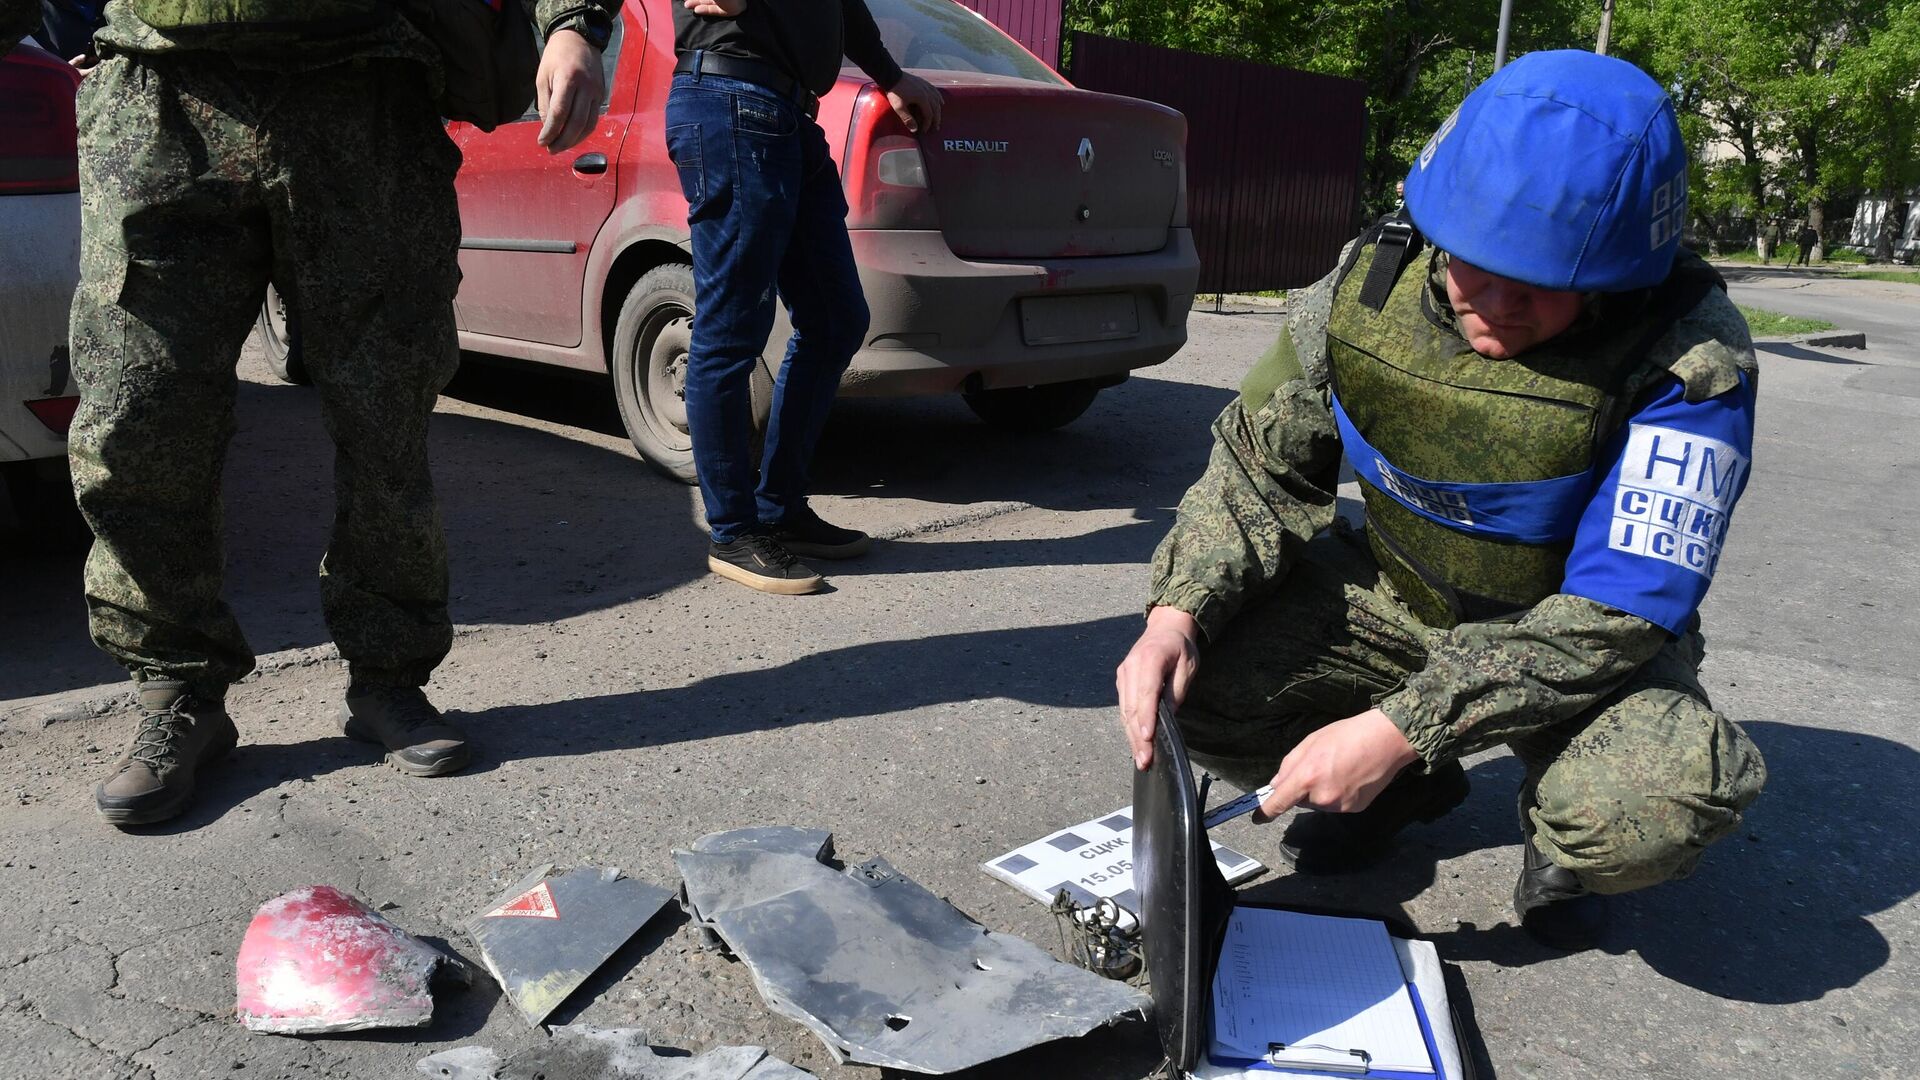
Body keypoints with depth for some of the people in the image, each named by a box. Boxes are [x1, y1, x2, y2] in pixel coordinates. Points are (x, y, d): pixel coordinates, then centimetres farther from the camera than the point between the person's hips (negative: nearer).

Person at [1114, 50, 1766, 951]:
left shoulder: (1689, 363, -27)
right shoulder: (1371, 283, -16)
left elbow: (1618, 615, -28)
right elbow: (1259, 469, -7)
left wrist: (1400, 726, -36)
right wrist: (1177, 610, -25)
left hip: (1593, 644, -3)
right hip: (1395, 598, 4)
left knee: (1653, 808, -35)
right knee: (1189, 677, -18)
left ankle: (1558, 827, 6)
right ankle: (1406, 788, 12)